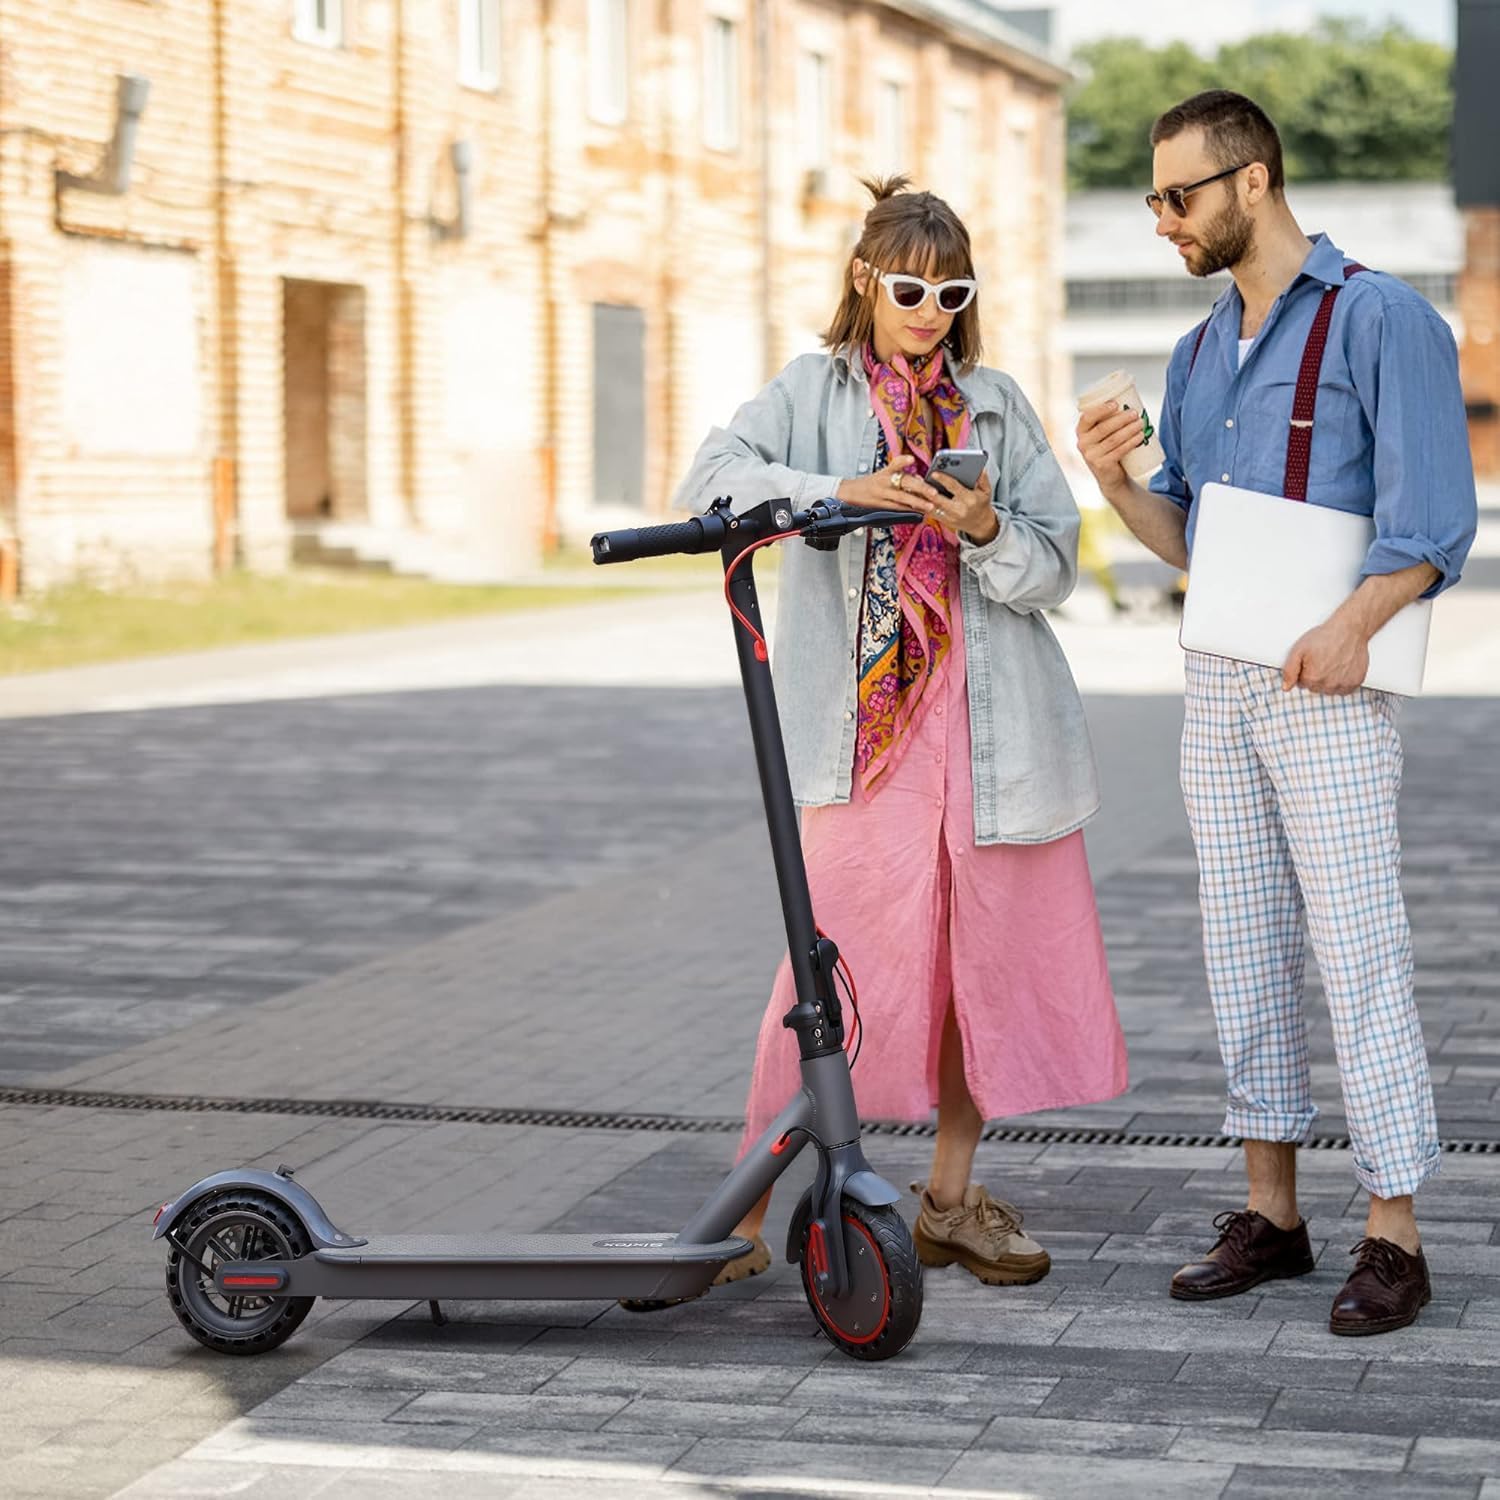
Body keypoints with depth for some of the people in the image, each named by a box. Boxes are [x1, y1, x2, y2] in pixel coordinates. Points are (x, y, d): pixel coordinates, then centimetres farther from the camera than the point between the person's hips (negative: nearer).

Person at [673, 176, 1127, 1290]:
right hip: (868, 720, -3)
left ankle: (951, 1197, 20)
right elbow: (712, 479, -10)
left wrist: (988, 532, -14)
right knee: (844, 959, -8)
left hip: (991, 719, 3)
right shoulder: (815, 392, 8)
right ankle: (748, 1206, 0)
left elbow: (1054, 566, 6)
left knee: (985, 955, 7)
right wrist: (842, 490, -22)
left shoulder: (997, 405, 13)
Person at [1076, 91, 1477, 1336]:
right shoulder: (1201, 354, 15)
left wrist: (1353, 623, -31)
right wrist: (1115, 477, -2)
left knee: (1359, 958, -7)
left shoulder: (1382, 319, -9)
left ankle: (1393, 1241, -2)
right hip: (1218, 683, 7)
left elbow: (1435, 515, -16)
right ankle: (1270, 1213, 17)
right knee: (1247, 953, 9)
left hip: (1332, 689, -7)